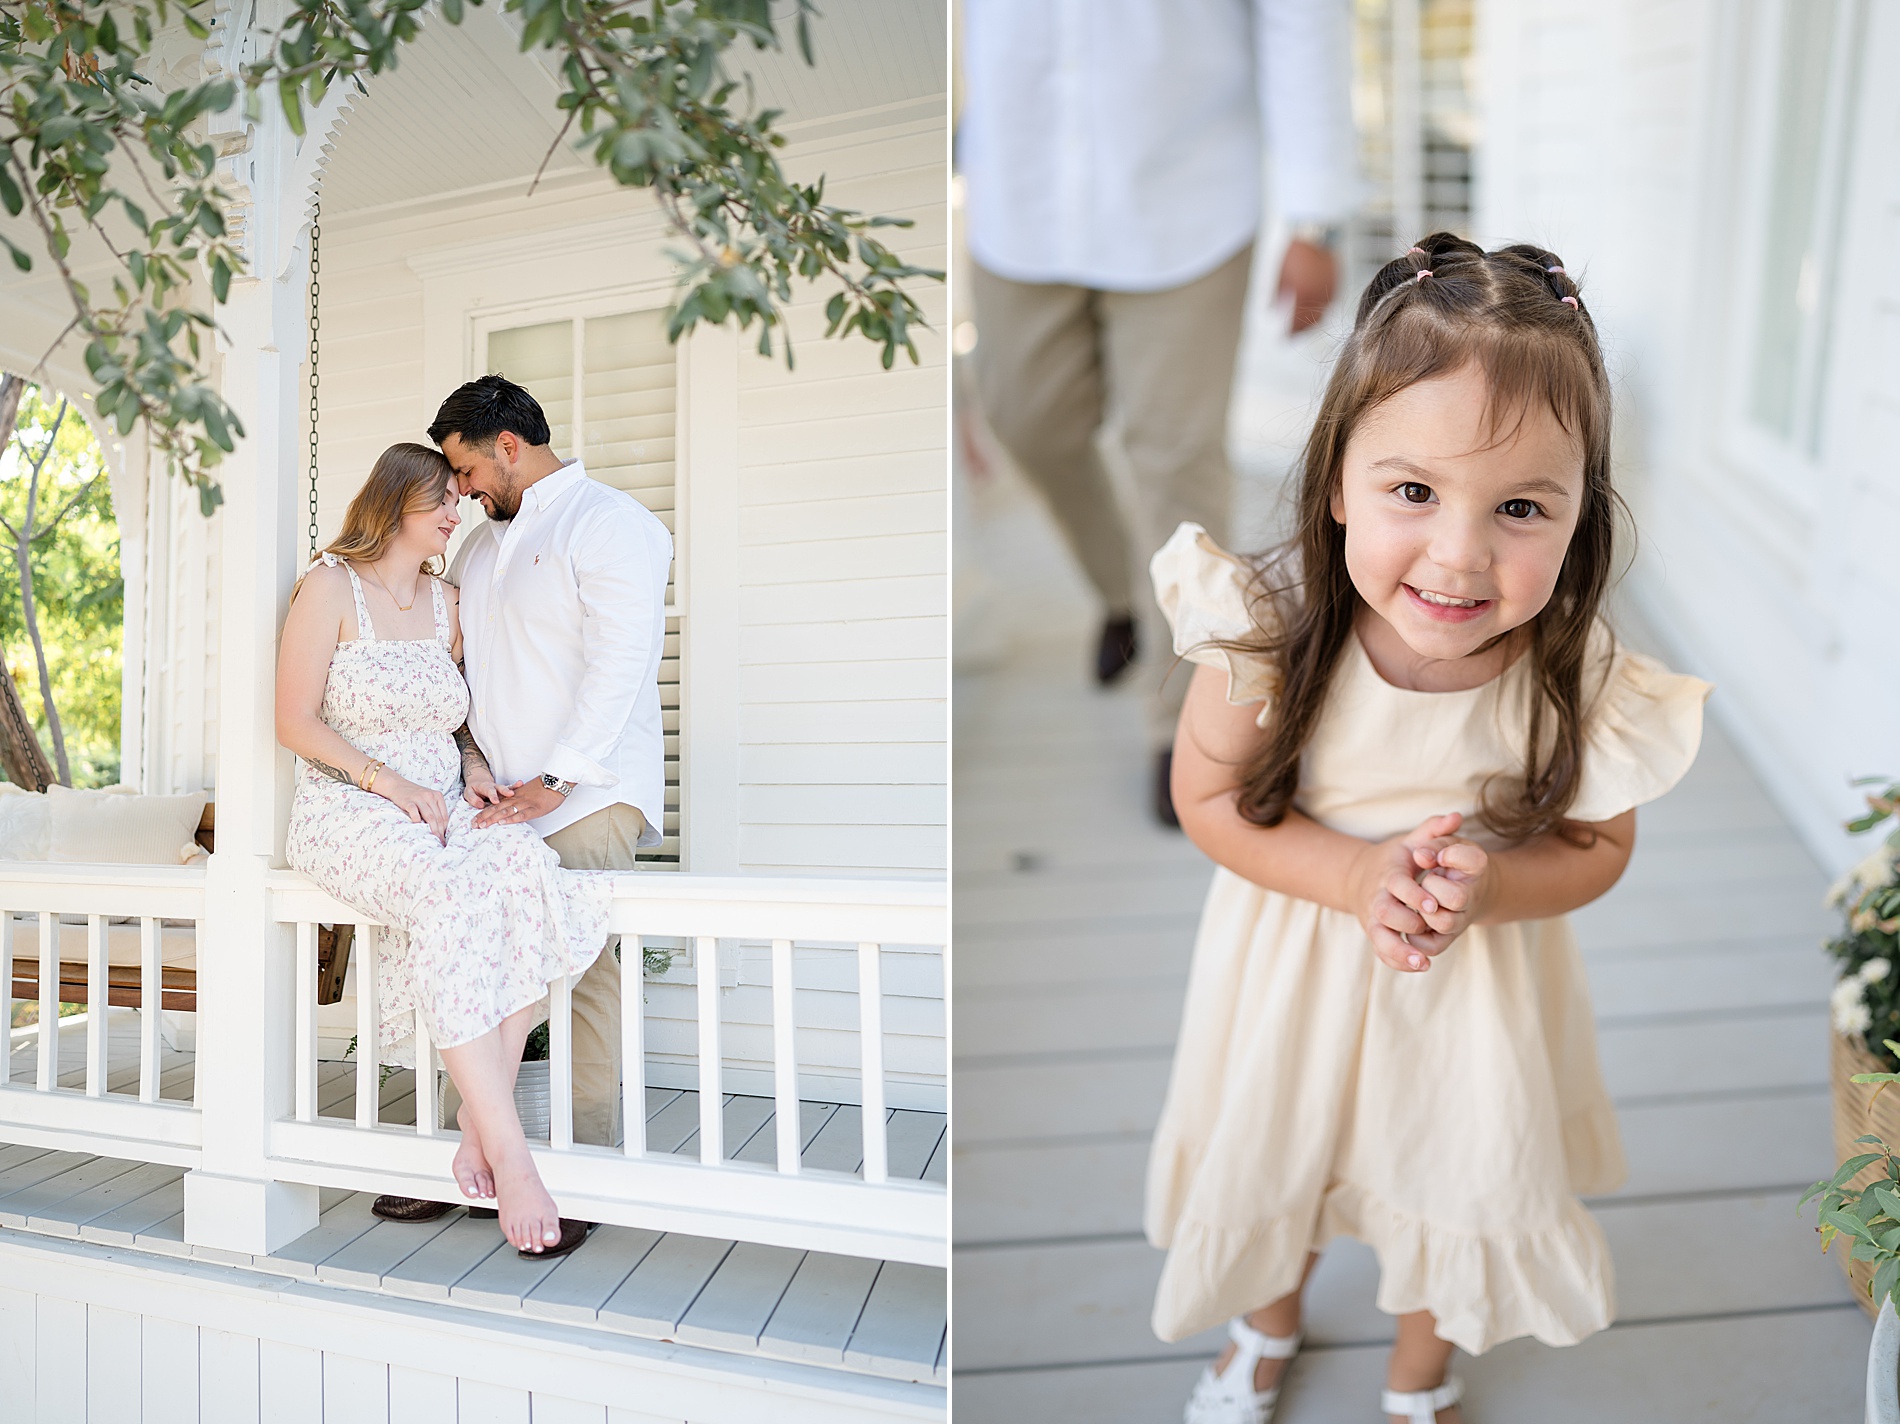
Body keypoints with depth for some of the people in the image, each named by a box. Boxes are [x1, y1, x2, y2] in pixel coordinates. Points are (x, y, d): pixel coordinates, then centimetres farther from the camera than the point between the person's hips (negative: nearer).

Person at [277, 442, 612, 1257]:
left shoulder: (447, 603, 18)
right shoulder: (331, 586, 1)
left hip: (440, 815, 5)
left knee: (531, 874, -29)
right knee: (457, 897, -36)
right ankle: (509, 1154, -34)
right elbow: (296, 722, -4)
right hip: (348, 813, -5)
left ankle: (477, 1128, -25)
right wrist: (393, 785, -15)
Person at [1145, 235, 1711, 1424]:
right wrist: (1358, 875, -29)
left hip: (1478, 986, 1)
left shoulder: (1580, 678, -26)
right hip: (1294, 972, 0)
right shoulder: (1273, 626, -29)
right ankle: (1267, 1327, 62)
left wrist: (1485, 883, -29)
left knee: (1460, 1183, 24)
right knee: (1272, 1158, 25)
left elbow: (1598, 847, -8)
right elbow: (1209, 800, -16)